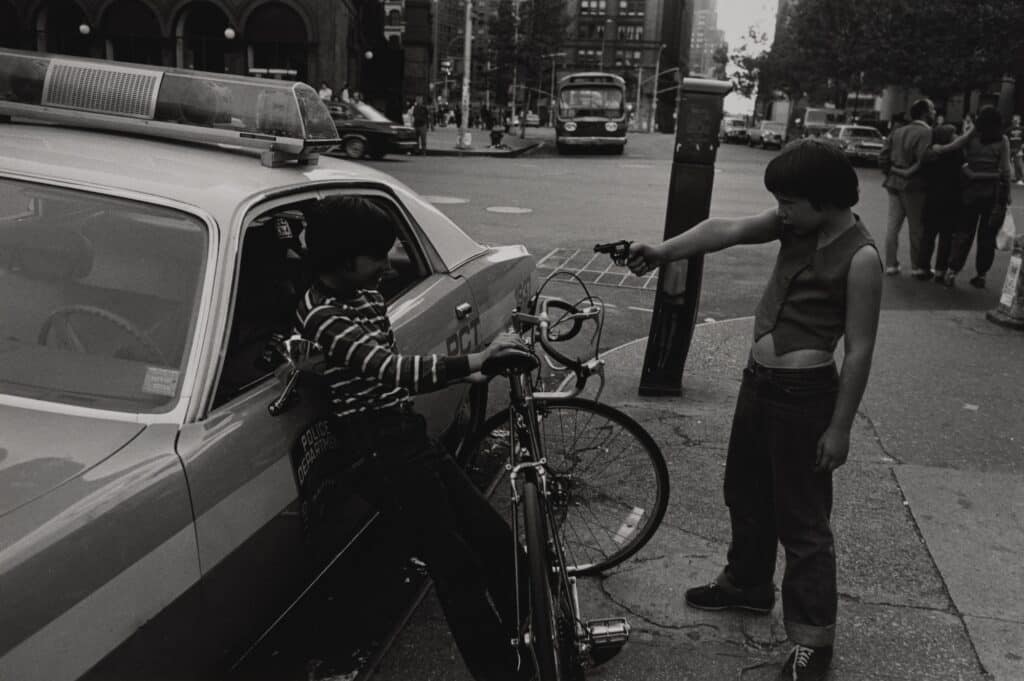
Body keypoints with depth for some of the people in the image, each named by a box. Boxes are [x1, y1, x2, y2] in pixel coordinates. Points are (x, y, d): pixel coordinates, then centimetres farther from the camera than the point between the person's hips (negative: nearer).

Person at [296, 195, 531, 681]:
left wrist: (469, 369, 8)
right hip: (379, 452, -8)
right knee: (458, 566, -12)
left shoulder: (367, 294, 13)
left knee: (495, 536, 7)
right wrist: (471, 362, -43)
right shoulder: (319, 314, -16)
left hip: (409, 435, 9)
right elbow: (387, 368, -32)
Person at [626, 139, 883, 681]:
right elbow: (726, 230, -6)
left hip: (804, 393, -8)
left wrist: (839, 426, -14)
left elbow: (859, 350, -16)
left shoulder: (860, 257, -18)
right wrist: (663, 251, -21)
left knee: (801, 518, 1)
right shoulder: (795, 224, 2)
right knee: (745, 494, 22)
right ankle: (747, 583, 44)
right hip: (757, 379, 8)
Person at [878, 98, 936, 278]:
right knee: (917, 228, 4)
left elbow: (883, 157, 6)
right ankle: (918, 267, 11)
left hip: (894, 183, 7)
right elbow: (923, 162, -24)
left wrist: (890, 174, 15)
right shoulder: (926, 133, -13)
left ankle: (891, 264, 16)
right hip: (913, 186, -7)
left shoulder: (898, 131, 10)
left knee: (893, 225, 11)